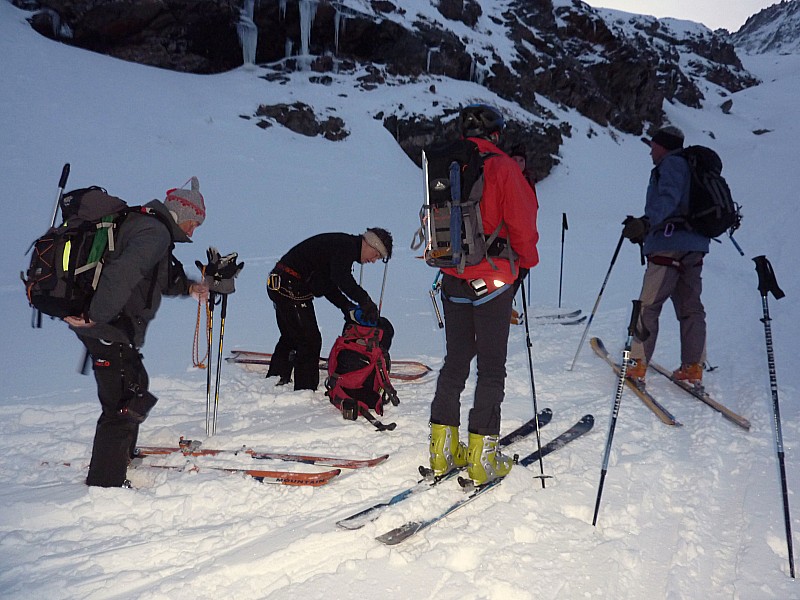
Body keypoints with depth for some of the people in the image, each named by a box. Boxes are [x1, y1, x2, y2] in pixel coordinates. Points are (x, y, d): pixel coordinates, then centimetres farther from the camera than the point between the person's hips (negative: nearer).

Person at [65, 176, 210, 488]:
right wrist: (95, 316, -31)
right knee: (126, 403, -4)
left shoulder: (141, 224, 17)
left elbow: (159, 277, 26)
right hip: (108, 330, -11)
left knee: (135, 383, 27)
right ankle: (104, 483, 7)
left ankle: (122, 452, 46)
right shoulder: (155, 232, -16)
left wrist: (188, 286, 11)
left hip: (115, 327, 11)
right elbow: (124, 273, -32)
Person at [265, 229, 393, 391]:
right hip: (291, 288, -11)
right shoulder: (346, 245, -15)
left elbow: (329, 285, 16)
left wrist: (348, 307, 4)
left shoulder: (346, 246, 16)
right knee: (310, 340, -6)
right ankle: (306, 390, 0)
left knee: (290, 337, 24)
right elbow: (341, 278, -34)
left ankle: (275, 381, 38)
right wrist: (366, 302, -32)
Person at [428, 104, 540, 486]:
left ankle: (443, 449, 19)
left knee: (455, 361, 14)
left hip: (453, 279, 5)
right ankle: (482, 456, 6)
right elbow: (522, 222, -9)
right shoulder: (502, 167, -10)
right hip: (494, 278, -5)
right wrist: (526, 262, 7)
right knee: (491, 367, 3)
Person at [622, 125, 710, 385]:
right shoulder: (690, 166, 25)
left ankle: (638, 366, -5)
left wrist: (646, 222, -37)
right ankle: (693, 368, 11)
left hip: (669, 246, -10)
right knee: (690, 306, 10)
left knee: (648, 306, -6)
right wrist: (645, 227, 34)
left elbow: (668, 198, -22)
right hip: (694, 246, 10)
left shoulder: (672, 163, -4)